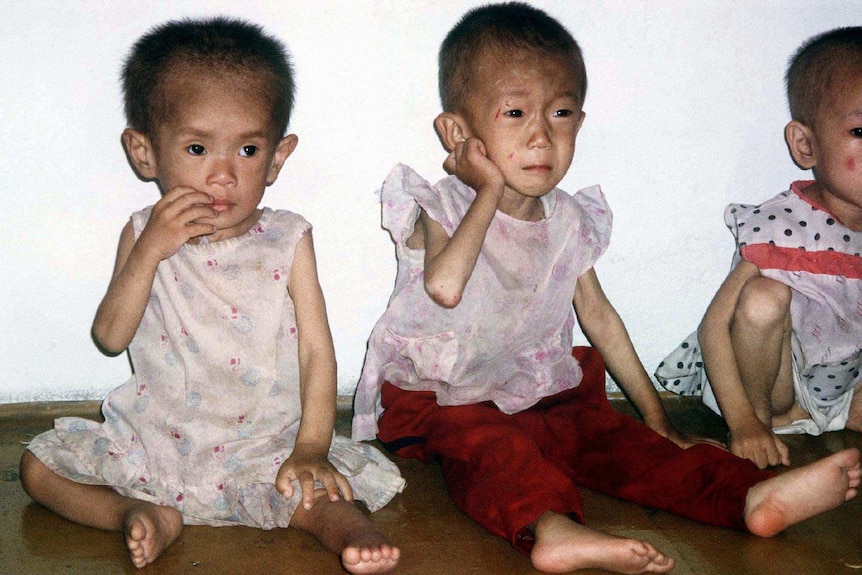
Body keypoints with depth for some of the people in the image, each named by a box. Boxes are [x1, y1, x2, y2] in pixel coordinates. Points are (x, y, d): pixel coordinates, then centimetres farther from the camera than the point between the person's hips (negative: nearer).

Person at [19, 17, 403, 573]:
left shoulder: (288, 242, -6)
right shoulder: (145, 234, -1)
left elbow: (317, 350, -7)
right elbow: (111, 337, -8)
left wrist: (311, 450, -18)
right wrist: (149, 252, -22)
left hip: (264, 444, -3)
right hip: (155, 438, 3)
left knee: (313, 492, -31)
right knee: (40, 465, -8)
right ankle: (143, 513, -19)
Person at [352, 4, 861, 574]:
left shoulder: (568, 222, 7)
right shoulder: (442, 208, -9)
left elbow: (599, 315, 16)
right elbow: (445, 287, -31)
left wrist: (652, 409, 15)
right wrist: (489, 191, -22)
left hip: (542, 394, 5)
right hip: (447, 398, -5)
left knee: (609, 435, -19)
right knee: (485, 444, -35)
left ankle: (752, 494, -33)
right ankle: (549, 527, -62)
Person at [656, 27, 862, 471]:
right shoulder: (783, 228, -22)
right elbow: (713, 327, -21)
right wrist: (744, 423, -25)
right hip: (778, 377, -4)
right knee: (764, 297, -32)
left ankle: (798, 413, -5)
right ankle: (766, 412, -10)